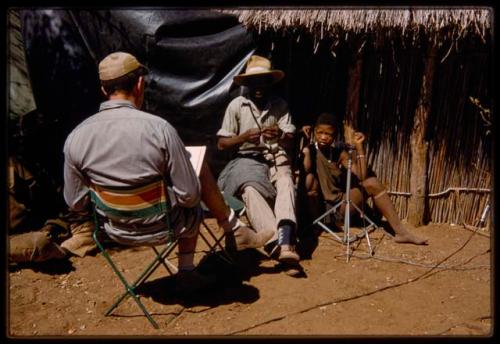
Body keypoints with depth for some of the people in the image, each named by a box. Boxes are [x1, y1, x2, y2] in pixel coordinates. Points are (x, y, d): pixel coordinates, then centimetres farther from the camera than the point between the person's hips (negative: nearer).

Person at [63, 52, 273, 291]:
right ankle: (234, 229, 26)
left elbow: (75, 203, -1)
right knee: (200, 168, 16)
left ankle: (187, 270, 32)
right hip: (164, 226, -5)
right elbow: (190, 196, -19)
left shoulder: (75, 138, -12)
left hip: (115, 231, 5)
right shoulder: (159, 128, -23)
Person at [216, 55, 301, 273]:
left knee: (285, 183, -33)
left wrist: (280, 137, -23)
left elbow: (290, 141, 2)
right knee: (251, 190, -34)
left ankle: (284, 242, -50)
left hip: (275, 158, 1)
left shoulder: (280, 105, 8)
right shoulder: (236, 105, 4)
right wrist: (244, 137, -16)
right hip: (246, 159, -1)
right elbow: (221, 144, 3)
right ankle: (279, 242, -46)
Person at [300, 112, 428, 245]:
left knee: (371, 182, -8)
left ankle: (400, 232, -6)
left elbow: (361, 176, -6)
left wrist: (359, 147, -9)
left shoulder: (339, 153, 5)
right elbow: (305, 170, -30)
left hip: (338, 207, 5)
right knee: (310, 177, -31)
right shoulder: (309, 150, -8)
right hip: (318, 208, -5)